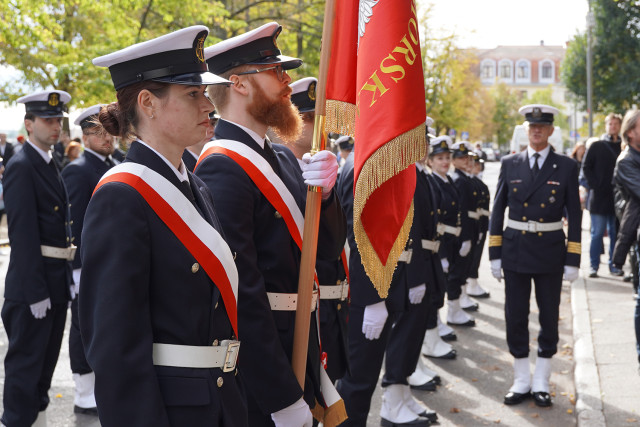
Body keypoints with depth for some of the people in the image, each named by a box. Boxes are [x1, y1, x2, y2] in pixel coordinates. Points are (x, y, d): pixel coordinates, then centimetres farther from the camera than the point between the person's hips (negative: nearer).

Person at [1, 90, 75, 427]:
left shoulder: (50, 165, 13)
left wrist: (68, 279, 14)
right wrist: (35, 291, -21)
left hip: (56, 282, 9)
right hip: (33, 283, -9)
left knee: (46, 360, 18)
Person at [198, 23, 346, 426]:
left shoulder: (283, 158, 9)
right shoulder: (223, 169, -19)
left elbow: (330, 246, 8)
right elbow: (241, 293, -24)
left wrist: (325, 192, -12)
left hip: (299, 356, 9)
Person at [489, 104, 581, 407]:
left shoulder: (566, 167, 0)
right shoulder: (510, 164, 3)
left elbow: (574, 215, 0)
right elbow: (497, 210, 5)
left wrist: (573, 260, -4)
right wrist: (495, 254, 1)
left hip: (550, 252, -1)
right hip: (515, 250, 1)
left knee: (549, 318, 7)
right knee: (515, 316, 5)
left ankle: (541, 382, 20)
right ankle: (521, 381, 19)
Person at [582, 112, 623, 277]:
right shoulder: (596, 146, 3)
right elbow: (586, 167, 3)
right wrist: (594, 185, -7)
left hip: (617, 197, 2)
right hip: (599, 197, -2)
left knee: (615, 233, 8)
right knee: (597, 233, 0)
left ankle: (614, 265, 15)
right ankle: (594, 266, 5)